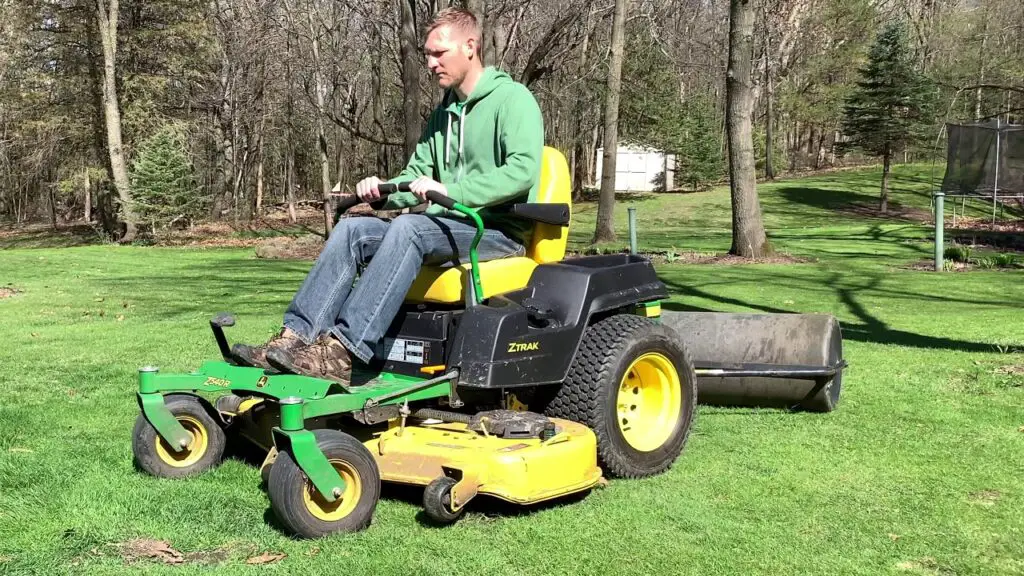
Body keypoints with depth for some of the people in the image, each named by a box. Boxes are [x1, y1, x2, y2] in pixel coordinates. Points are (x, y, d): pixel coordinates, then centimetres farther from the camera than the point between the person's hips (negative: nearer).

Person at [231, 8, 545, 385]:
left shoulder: (512, 99, -7)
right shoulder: (443, 112, 19)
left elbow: (524, 170, -21)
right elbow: (417, 176, 18)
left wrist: (451, 190, -28)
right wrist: (382, 191, -6)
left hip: (499, 229, -8)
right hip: (449, 225, 8)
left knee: (407, 227, -35)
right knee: (352, 229, -13)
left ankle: (341, 352, -42)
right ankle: (296, 337, -26)